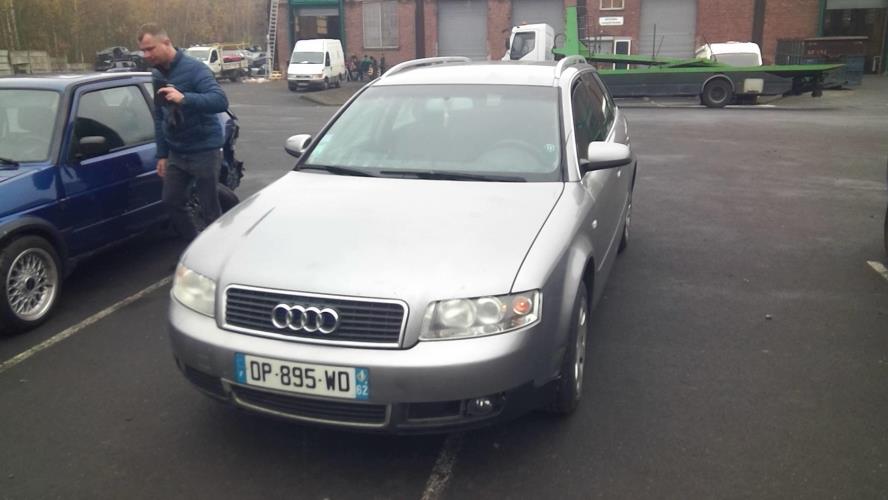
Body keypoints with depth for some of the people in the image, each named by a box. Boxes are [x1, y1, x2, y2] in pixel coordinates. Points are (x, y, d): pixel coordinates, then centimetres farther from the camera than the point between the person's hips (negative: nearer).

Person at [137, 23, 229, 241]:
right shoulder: (157, 75, 8)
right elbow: (159, 118, 16)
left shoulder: (194, 68, -16)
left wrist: (184, 98, -42)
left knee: (209, 209, -1)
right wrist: (162, 155, 13)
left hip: (204, 151, -8)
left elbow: (221, 101, -29)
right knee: (171, 202, 11)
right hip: (176, 153, 8)